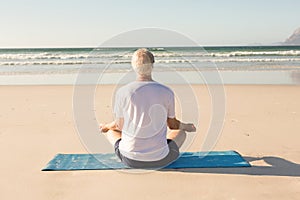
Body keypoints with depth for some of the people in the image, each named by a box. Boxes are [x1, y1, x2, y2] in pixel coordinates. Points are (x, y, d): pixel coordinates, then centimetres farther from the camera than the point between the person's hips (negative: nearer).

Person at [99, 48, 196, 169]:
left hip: (130, 159, 0)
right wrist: (187, 126, 29)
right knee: (181, 132, 30)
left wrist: (107, 126, 27)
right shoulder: (167, 92, -9)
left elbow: (120, 125, 3)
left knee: (108, 129, 30)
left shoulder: (122, 92, -11)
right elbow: (173, 124, 5)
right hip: (159, 160, 1)